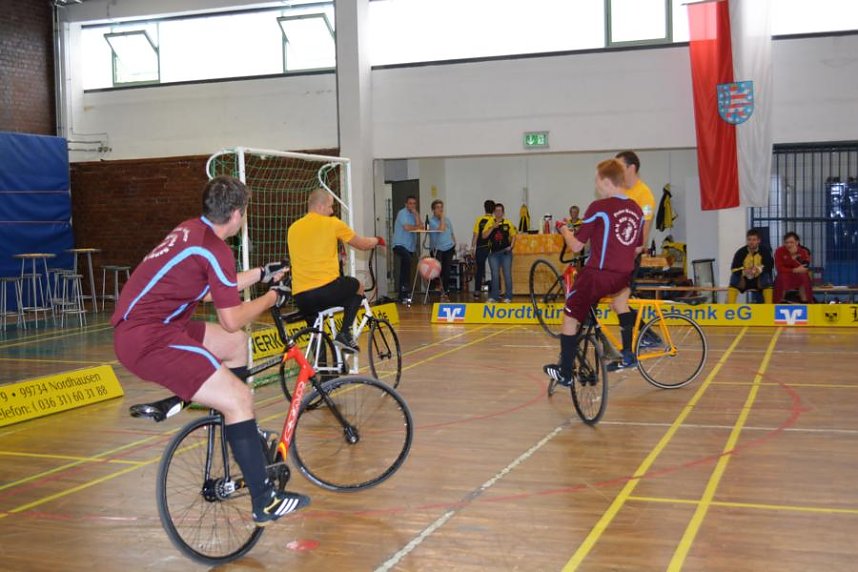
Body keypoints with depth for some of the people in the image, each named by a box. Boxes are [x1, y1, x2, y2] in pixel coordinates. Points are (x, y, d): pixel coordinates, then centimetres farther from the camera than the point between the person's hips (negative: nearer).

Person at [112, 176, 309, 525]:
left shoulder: (191, 230, 13)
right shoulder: (214, 249, -14)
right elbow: (232, 320, -11)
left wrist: (261, 274, 31)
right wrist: (272, 297, 4)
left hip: (135, 324, 10)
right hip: (149, 340, -10)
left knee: (235, 344, 21)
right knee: (239, 399, -12)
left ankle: (242, 431, 29)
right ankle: (265, 502, -9)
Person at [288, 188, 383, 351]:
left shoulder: (293, 228, 15)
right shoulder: (332, 223, 0)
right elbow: (363, 244, 11)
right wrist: (377, 240, 34)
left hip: (300, 296, 5)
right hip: (328, 288, -5)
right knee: (358, 286, 25)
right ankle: (345, 333, 10)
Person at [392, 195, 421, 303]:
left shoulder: (413, 214, 16)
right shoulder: (402, 213, -6)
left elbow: (418, 226, 1)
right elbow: (407, 227, -19)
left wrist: (416, 214, -7)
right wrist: (417, 227, -3)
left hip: (410, 246, 7)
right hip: (400, 245, -7)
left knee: (404, 270, 7)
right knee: (407, 259, -35)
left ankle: (402, 296, 9)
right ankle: (404, 285, -29)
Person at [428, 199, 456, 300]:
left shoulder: (447, 220, 12)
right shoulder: (431, 220, -9)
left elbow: (452, 234, 21)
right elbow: (441, 229, -24)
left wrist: (454, 245, 19)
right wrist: (441, 217, -16)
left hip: (449, 248, 5)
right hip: (438, 249, -5)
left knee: (447, 271, 1)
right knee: (438, 271, -10)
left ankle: (444, 291, 8)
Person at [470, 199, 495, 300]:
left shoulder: (479, 219, -2)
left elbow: (475, 235, -2)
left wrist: (472, 248, 4)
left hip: (481, 248, 0)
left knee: (479, 270, 8)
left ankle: (477, 292, 6)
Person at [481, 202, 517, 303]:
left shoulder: (508, 223, 3)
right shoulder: (490, 223, 3)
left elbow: (513, 235, 9)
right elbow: (484, 236, -5)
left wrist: (511, 246, -6)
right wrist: (492, 227, -15)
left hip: (506, 252, -1)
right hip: (494, 253, 1)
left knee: (507, 275, -1)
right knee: (495, 275, 2)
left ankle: (508, 297, 6)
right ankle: (494, 296, 9)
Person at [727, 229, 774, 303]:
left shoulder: (764, 250, -17)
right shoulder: (740, 252, -19)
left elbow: (770, 265, -21)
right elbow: (734, 268, -24)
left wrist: (759, 269, -39)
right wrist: (744, 271, -44)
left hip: (759, 279, 0)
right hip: (744, 279, 0)